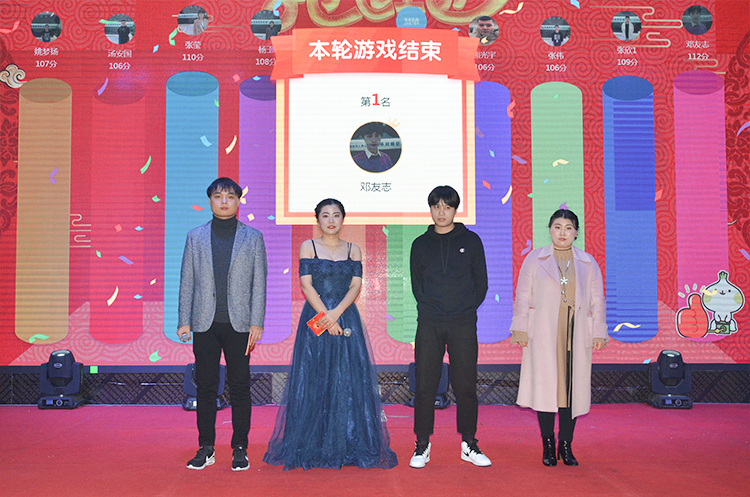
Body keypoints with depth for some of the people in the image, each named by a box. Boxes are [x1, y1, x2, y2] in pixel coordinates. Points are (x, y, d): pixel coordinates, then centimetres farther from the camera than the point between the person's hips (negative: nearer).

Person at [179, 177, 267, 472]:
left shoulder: (253, 237, 6)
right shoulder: (195, 237, 10)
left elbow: (259, 283, 3)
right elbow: (187, 281, 8)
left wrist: (256, 323, -5)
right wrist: (184, 322, 2)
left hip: (238, 323, -1)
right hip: (205, 324, 1)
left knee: (240, 387, 3)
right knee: (205, 387, 6)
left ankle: (240, 449, 14)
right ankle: (206, 448, 18)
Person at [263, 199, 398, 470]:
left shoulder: (353, 250, 11)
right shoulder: (308, 246, 6)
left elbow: (356, 286, 1)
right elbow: (306, 285, -3)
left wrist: (336, 313, -15)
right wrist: (325, 317, -12)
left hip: (346, 319, 2)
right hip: (315, 320, -2)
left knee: (348, 381, -1)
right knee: (314, 381, -2)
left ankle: (349, 447, 7)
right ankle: (313, 448, 7)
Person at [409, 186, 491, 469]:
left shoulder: (471, 241, 8)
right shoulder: (421, 244, 11)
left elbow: (481, 283, 9)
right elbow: (416, 285, 13)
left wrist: (467, 308, 1)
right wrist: (430, 309, 2)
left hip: (464, 325, -1)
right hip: (429, 325, 1)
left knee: (466, 385, 2)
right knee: (425, 385, 0)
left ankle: (469, 444, 14)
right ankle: (422, 445, 11)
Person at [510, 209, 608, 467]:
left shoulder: (588, 263, 12)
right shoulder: (534, 260, 7)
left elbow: (597, 299, 11)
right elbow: (523, 296, 5)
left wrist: (598, 333, 5)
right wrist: (520, 329, -2)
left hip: (576, 336, 2)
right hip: (543, 335, -1)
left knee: (573, 387, 1)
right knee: (544, 385, -1)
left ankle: (566, 444, 12)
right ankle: (548, 444, 11)